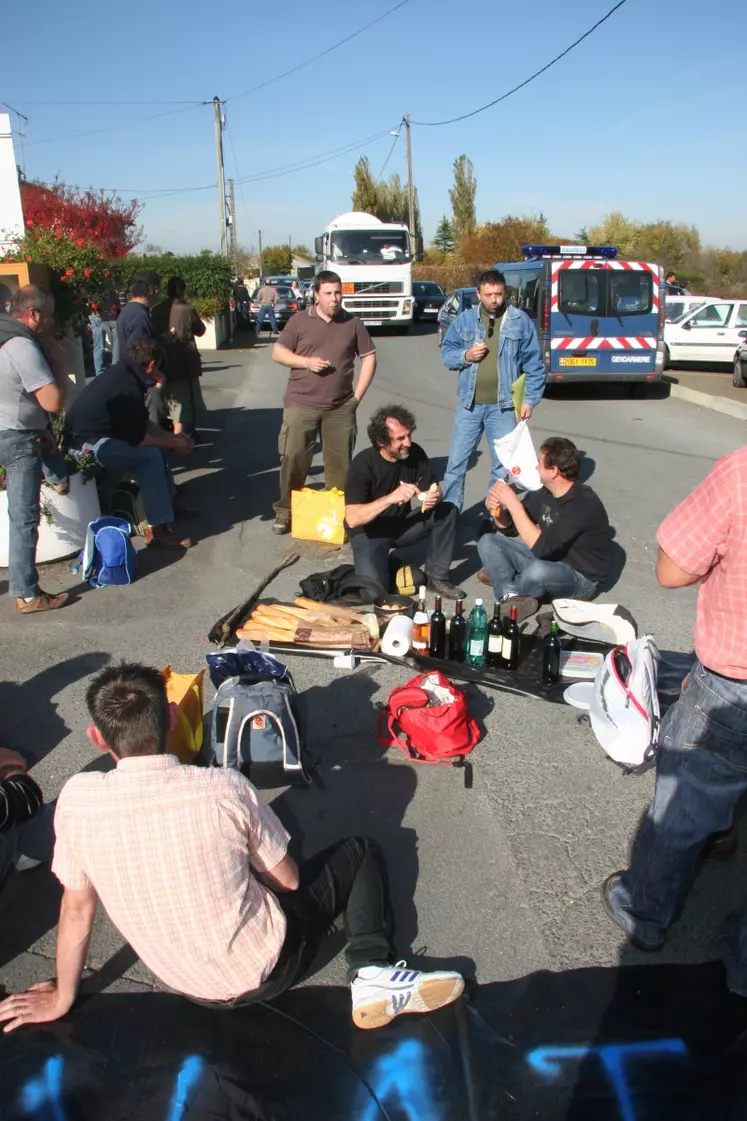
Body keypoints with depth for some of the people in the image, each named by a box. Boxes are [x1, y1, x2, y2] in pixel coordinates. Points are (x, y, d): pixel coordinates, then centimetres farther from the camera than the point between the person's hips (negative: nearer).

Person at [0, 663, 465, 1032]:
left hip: (189, 985, 4)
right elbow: (289, 880, -10)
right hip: (266, 970, -4)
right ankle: (373, 972, -2)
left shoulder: (76, 798, -19)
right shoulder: (223, 787, -25)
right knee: (361, 851, 15)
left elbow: (77, 908, -5)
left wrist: (61, 1000, 12)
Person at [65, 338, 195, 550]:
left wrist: (171, 437, 8)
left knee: (155, 444, 12)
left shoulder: (123, 373, 6)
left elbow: (141, 422, 15)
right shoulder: (127, 386, -24)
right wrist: (173, 442, -8)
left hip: (97, 432, 10)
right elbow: (137, 437, -20)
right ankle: (157, 529, -19)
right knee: (150, 456, -21)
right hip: (87, 444, -10)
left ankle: (169, 502, 21)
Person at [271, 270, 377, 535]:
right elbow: (278, 352, 4)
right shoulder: (299, 320, 2)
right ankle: (285, 511, 11)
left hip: (341, 407, 2)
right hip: (301, 404, -1)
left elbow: (369, 357, 10)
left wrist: (358, 394, 2)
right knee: (292, 458, -2)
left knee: (340, 462, 6)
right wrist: (306, 361, -14)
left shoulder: (353, 323, 6)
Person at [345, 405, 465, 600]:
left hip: (403, 524, 5)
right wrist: (391, 498, -42)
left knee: (448, 511, -19)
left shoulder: (415, 453, -12)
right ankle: (383, 563, 8)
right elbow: (352, 518, -31)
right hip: (369, 532, -5)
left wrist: (434, 497, -29)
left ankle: (437, 576, -6)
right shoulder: (363, 464, -24)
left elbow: (435, 489, -3)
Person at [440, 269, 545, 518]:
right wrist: (465, 355, -13)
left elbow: (534, 364, 0)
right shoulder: (465, 319, 4)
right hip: (469, 404, 1)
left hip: (503, 406, -1)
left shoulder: (520, 320, -1)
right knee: (456, 461, 4)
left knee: (502, 464, 8)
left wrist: (530, 399, -6)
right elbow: (446, 353, 7)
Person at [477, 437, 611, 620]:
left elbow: (541, 547, -35)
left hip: (581, 579, -7)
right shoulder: (545, 492, -4)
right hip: (547, 561, 8)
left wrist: (514, 504, -32)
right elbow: (510, 526, 6)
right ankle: (514, 597, -21)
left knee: (538, 572, -39)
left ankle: (502, 578, -5)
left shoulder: (583, 504, -27)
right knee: (488, 542, -3)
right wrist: (497, 509, -16)